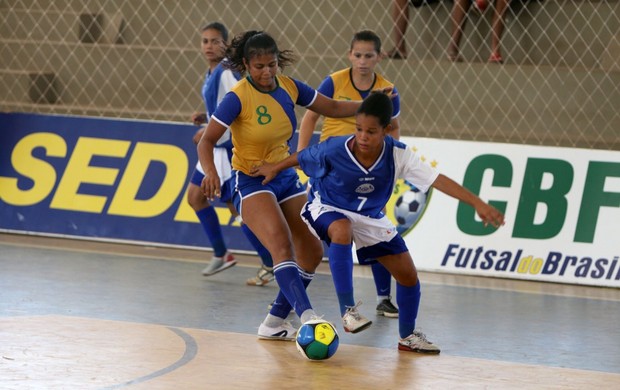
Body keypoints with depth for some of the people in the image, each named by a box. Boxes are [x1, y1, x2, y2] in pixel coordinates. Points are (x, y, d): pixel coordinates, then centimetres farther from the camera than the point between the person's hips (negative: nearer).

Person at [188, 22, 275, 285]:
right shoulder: (211, 74, 11)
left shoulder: (227, 73, -17)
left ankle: (270, 264, 2)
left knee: (239, 208, -7)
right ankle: (221, 254, 22)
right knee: (196, 196, 12)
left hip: (231, 148, -10)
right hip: (216, 148, 10)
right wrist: (205, 118, 6)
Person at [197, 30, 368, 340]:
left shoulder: (288, 87, -2)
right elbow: (207, 141, -19)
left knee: (312, 251, 2)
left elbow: (332, 108, 10)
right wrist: (211, 172, -37)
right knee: (282, 245, -28)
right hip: (251, 183, -7)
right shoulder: (238, 97, -18)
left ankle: (274, 323, 12)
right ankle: (307, 316, -41)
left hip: (286, 177, 7)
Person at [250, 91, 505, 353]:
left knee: (408, 275, 1)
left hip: (370, 218, 4)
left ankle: (407, 336, 23)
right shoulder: (333, 150, -29)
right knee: (342, 231, -40)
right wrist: (274, 168, 9)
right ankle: (347, 309, -32)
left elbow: (438, 181, -28)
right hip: (329, 209, -4)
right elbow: (302, 157, -8)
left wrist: (478, 204, -35)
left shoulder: (398, 155, -24)